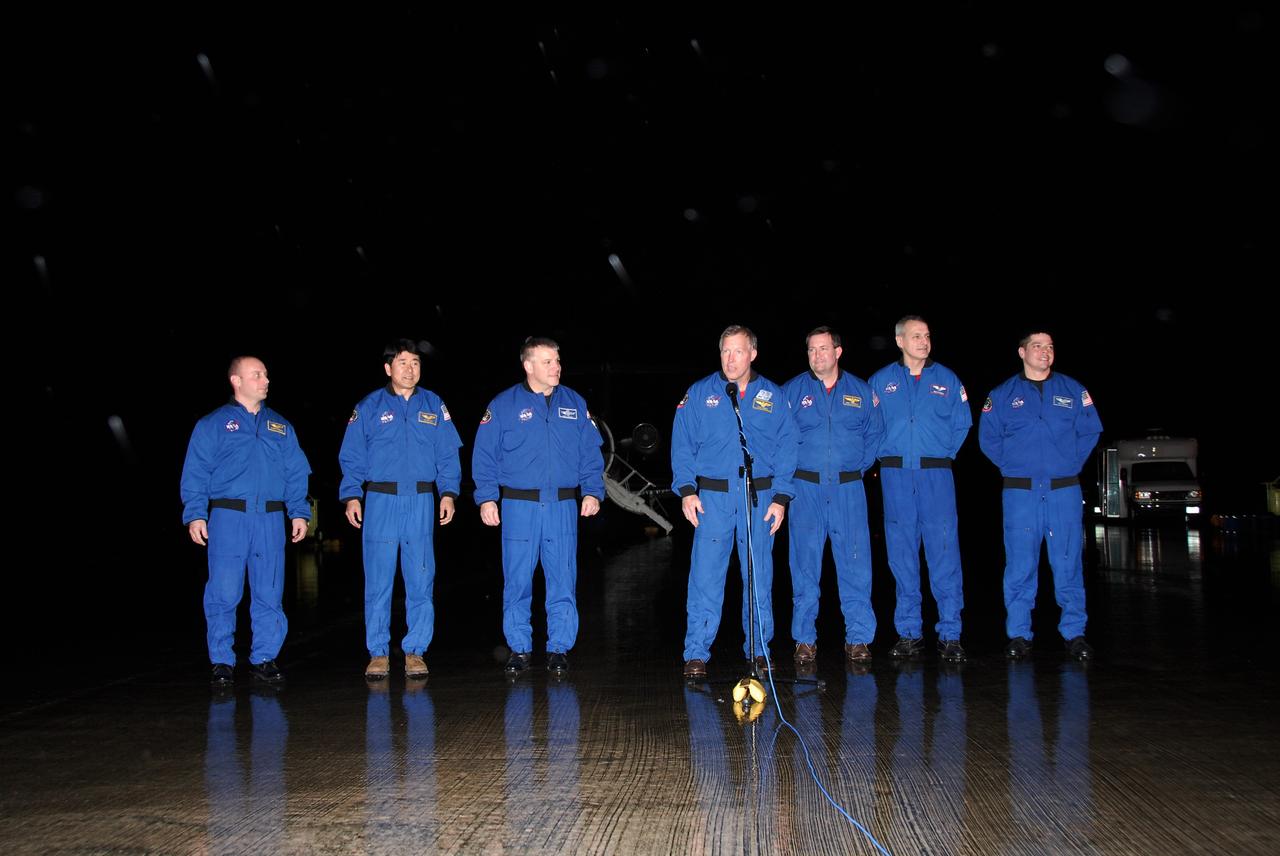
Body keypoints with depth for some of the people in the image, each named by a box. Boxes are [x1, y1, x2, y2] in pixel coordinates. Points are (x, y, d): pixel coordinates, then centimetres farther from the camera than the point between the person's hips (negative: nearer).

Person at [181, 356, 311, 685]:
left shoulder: (281, 427, 18)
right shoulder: (213, 425, 7)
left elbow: (296, 473, 15)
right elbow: (195, 473, 1)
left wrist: (299, 512, 5)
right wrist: (195, 514, -9)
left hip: (271, 519, 3)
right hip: (228, 518, -3)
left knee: (269, 594, 3)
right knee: (224, 593, -3)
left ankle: (264, 658, 12)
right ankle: (222, 661, 6)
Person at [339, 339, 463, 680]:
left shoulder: (434, 406, 11)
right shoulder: (369, 407, 6)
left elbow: (448, 454, 10)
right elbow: (352, 457, 5)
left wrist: (448, 492, -1)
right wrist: (351, 496, -5)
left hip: (422, 502, 1)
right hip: (380, 501, -1)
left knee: (421, 580, 1)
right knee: (378, 581, 0)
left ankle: (415, 651, 11)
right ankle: (378, 652, 9)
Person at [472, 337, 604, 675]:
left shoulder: (575, 404, 10)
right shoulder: (503, 405, 2)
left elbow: (591, 453, 12)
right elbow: (484, 456, 1)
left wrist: (592, 492, 1)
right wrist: (486, 498, -7)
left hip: (563, 507, 2)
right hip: (518, 507, -2)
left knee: (563, 581, 2)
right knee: (517, 582, 2)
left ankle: (559, 648, 12)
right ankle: (519, 648, 14)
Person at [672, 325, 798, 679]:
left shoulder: (773, 397, 8)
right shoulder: (699, 394, 5)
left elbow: (786, 449, 7)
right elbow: (682, 444, 3)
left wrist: (780, 497, -1)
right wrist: (687, 489, -7)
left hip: (759, 497, 1)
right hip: (712, 497, -1)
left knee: (759, 576, 8)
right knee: (705, 575, -5)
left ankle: (758, 649, 20)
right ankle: (697, 653, 2)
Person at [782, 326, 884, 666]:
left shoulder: (861, 391, 8)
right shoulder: (791, 391, 4)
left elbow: (874, 434, 16)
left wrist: (858, 467, 8)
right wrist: (791, 470, 4)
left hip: (848, 489, 1)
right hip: (806, 489, -1)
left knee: (855, 563, -1)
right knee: (805, 565, 2)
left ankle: (858, 637, 8)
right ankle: (805, 639, 11)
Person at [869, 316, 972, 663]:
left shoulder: (947, 379, 9)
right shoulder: (880, 381, 8)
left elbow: (962, 424, 11)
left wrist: (944, 454, 3)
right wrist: (887, 455, 4)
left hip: (936, 475, 0)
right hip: (896, 477, 1)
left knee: (944, 553, -5)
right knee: (901, 555, 4)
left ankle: (950, 634, 0)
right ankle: (909, 632, 13)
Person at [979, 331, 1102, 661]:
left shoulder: (1073, 390, 9)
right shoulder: (1002, 395, 7)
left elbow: (1090, 430, 10)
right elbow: (988, 438, 9)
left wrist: (1071, 464, 4)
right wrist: (1013, 465, 5)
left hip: (1064, 491, 1)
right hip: (1020, 493, -1)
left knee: (1068, 563, 1)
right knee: (1020, 566, 0)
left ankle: (1075, 633, 9)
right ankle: (1018, 634, 7)